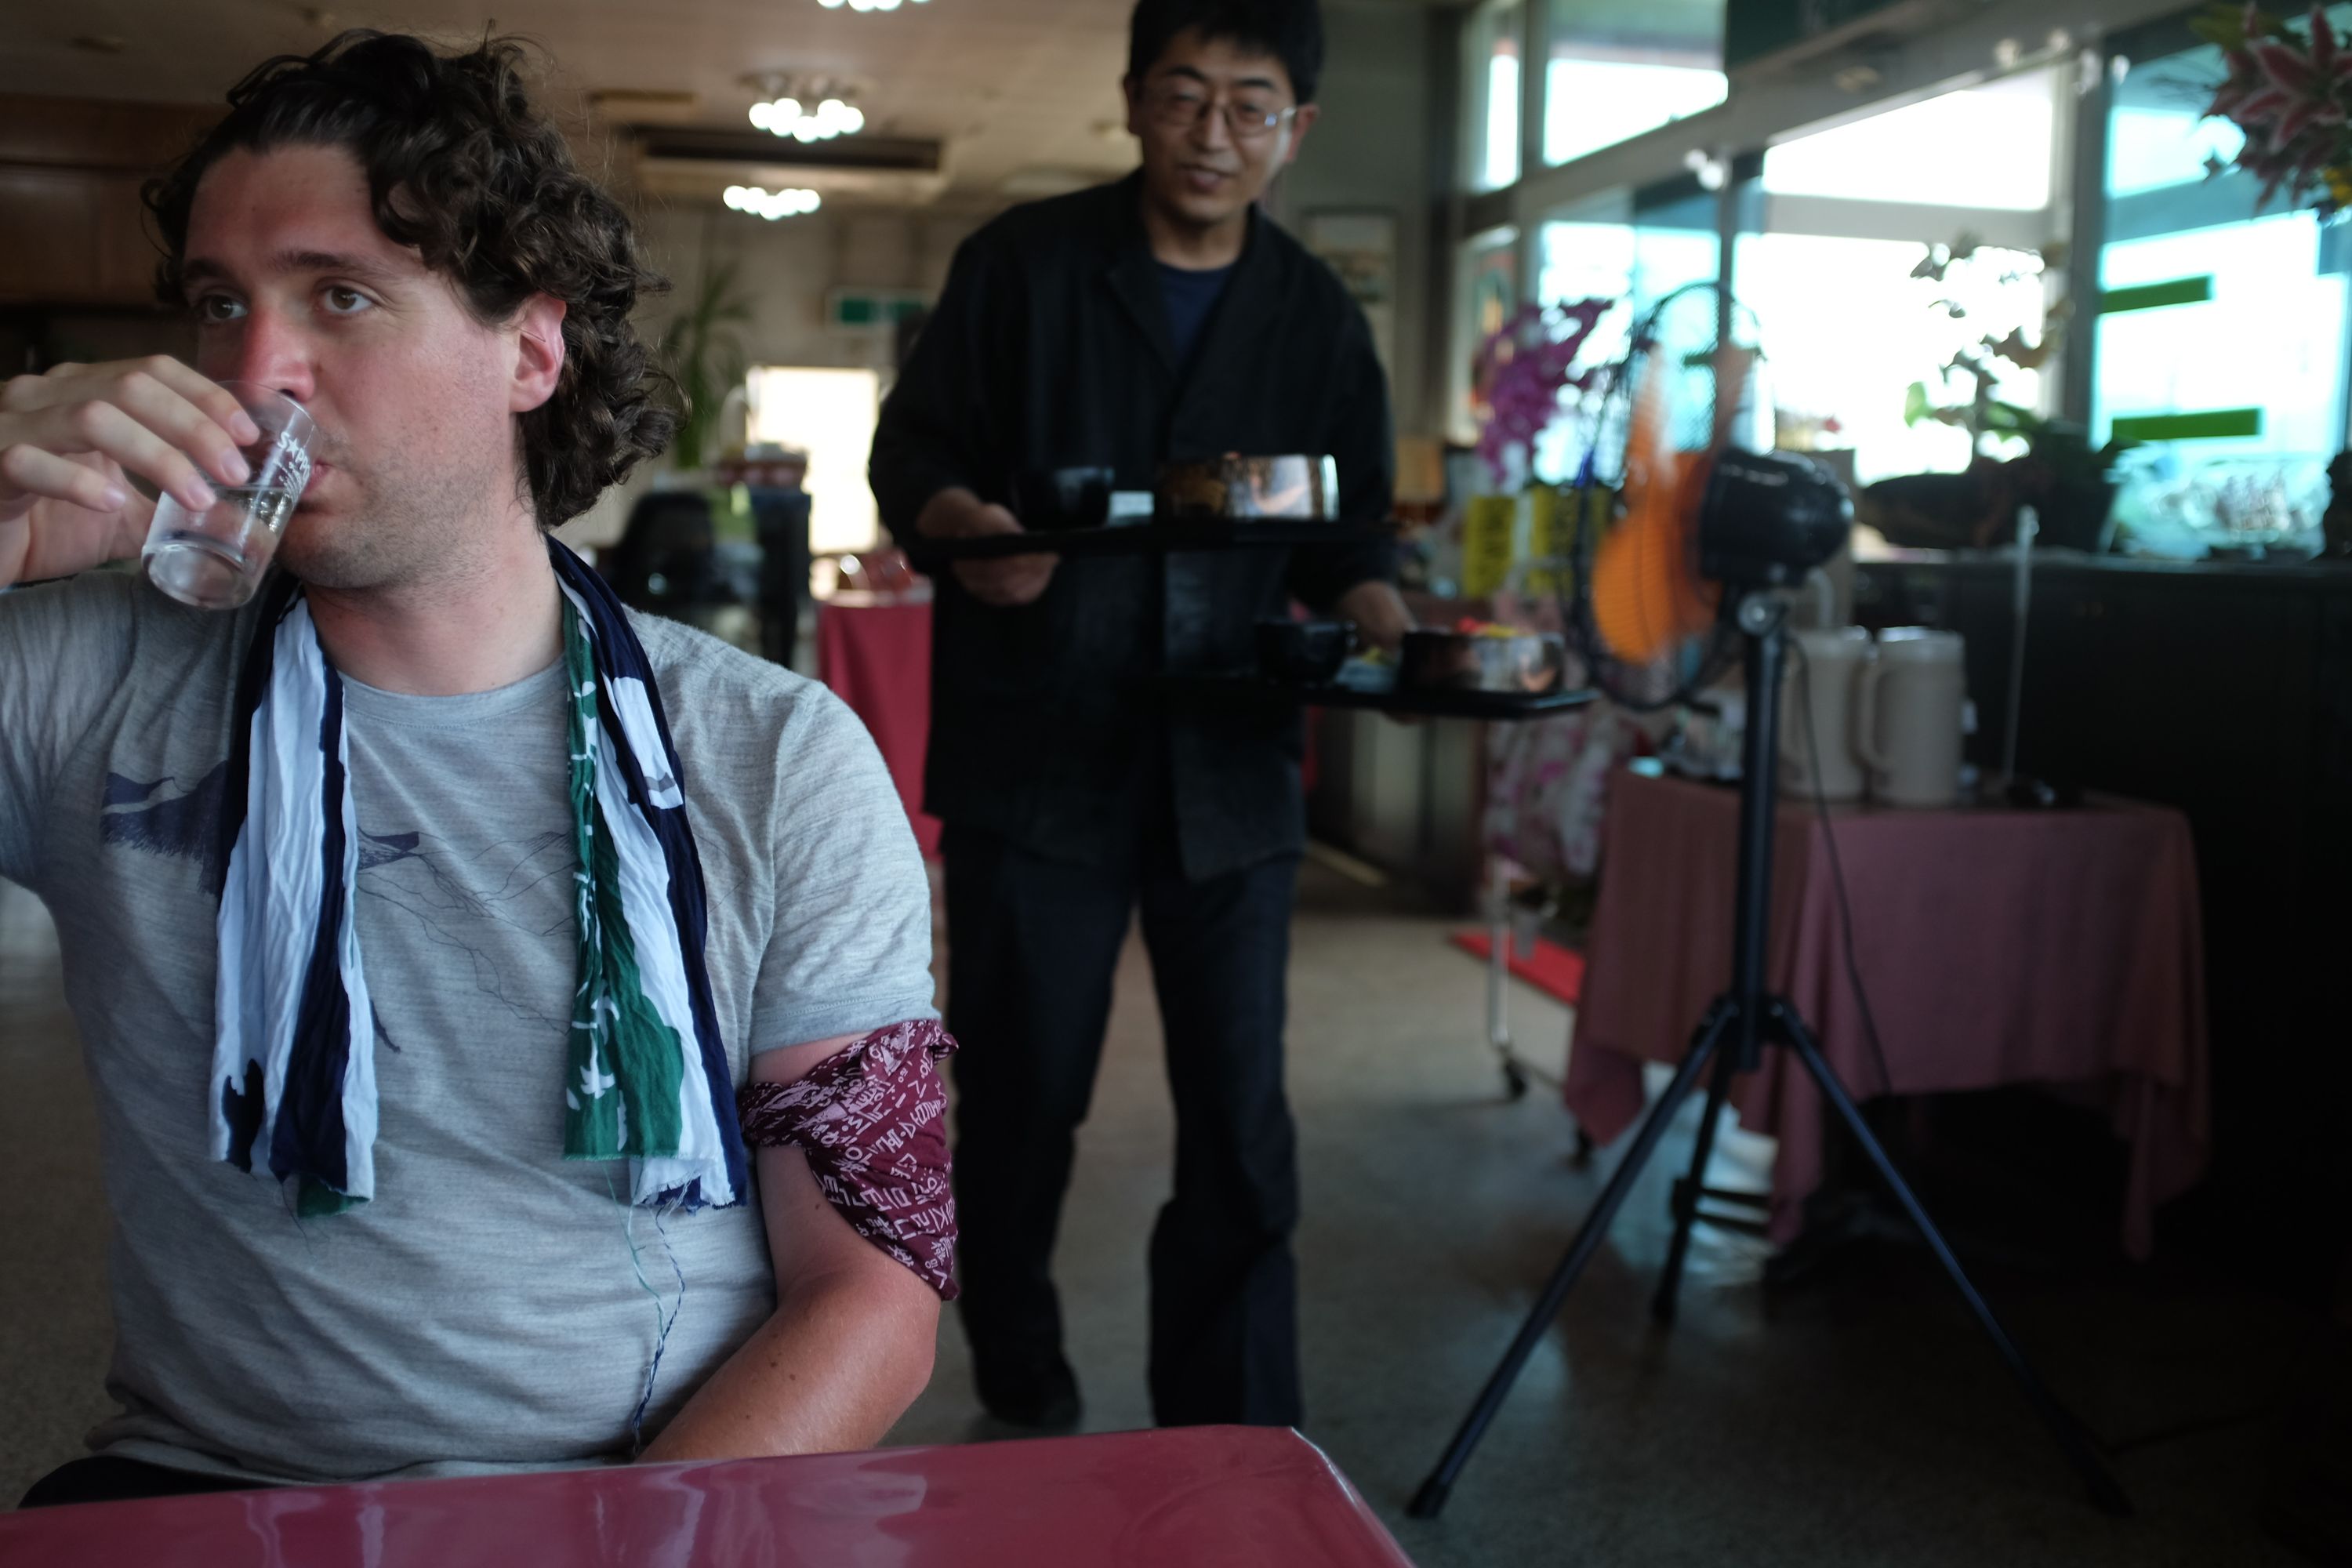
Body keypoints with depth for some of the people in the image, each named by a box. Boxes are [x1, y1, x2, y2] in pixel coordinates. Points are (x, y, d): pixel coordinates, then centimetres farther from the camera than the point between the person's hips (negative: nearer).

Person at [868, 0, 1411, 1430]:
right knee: (1023, 1097, 10)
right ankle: (1021, 1389, 34)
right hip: (1037, 757, -1)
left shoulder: (1319, 320, 9)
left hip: (1229, 766, 2)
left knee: (1241, 1127, 2)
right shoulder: (1026, 264, 2)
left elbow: (1349, 538, 13)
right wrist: (962, 525, -21)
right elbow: (912, 445, 2)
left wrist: (1387, 628, -8)